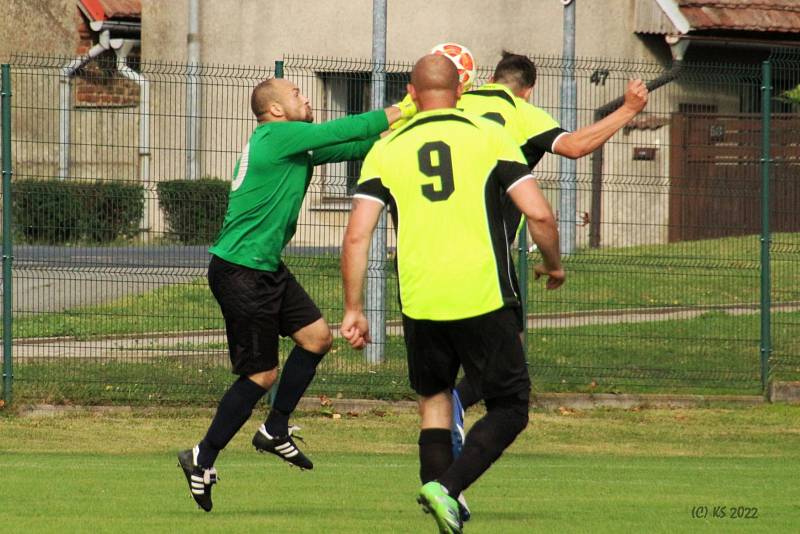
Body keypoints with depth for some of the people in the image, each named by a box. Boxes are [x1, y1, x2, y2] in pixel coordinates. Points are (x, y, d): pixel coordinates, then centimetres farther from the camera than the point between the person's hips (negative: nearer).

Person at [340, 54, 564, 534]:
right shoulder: (490, 137, 2)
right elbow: (539, 212, -5)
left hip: (420, 303, 2)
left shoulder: (387, 149, 6)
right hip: (485, 297, -2)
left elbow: (357, 236, 0)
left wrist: (354, 309, 7)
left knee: (434, 399, 24)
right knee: (510, 407, 9)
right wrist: (554, 264, 14)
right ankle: (447, 488, -12)